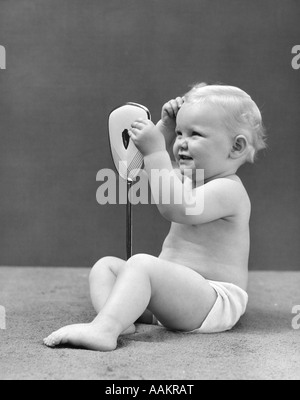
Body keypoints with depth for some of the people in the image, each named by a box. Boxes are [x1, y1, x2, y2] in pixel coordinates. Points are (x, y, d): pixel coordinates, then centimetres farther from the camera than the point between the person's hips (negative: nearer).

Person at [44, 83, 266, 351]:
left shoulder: (228, 189, -15)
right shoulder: (187, 176, 18)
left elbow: (176, 208, -32)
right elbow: (143, 164, 28)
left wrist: (156, 151, -27)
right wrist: (166, 127, 12)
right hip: (173, 292, 11)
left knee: (141, 263, -32)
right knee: (106, 265, 2)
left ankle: (103, 329, -48)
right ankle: (116, 319, -25)